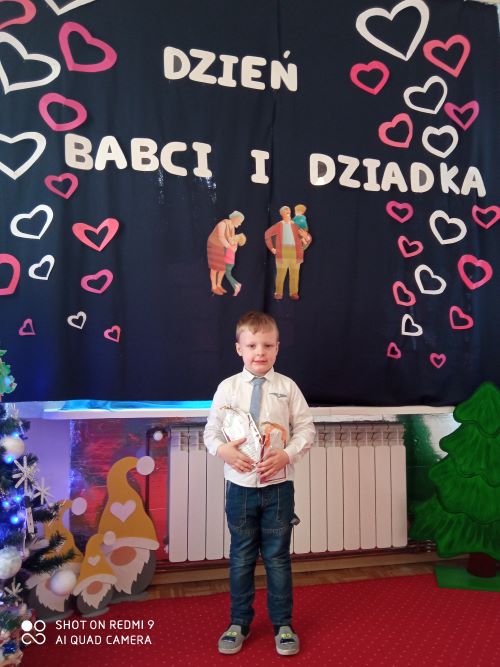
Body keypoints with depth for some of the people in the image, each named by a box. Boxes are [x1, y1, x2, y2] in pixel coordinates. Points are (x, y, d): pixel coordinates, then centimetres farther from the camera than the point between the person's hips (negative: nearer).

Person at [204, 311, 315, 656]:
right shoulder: (228, 387, -2)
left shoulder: (287, 387, -4)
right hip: (240, 485, 1)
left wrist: (287, 454, -17)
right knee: (241, 557, 15)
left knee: (277, 557, 12)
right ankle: (239, 622, 36)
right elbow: (211, 430, 2)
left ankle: (283, 624, 33)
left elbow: (306, 428, -2)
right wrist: (223, 450, -18)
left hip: (278, 485, -1)